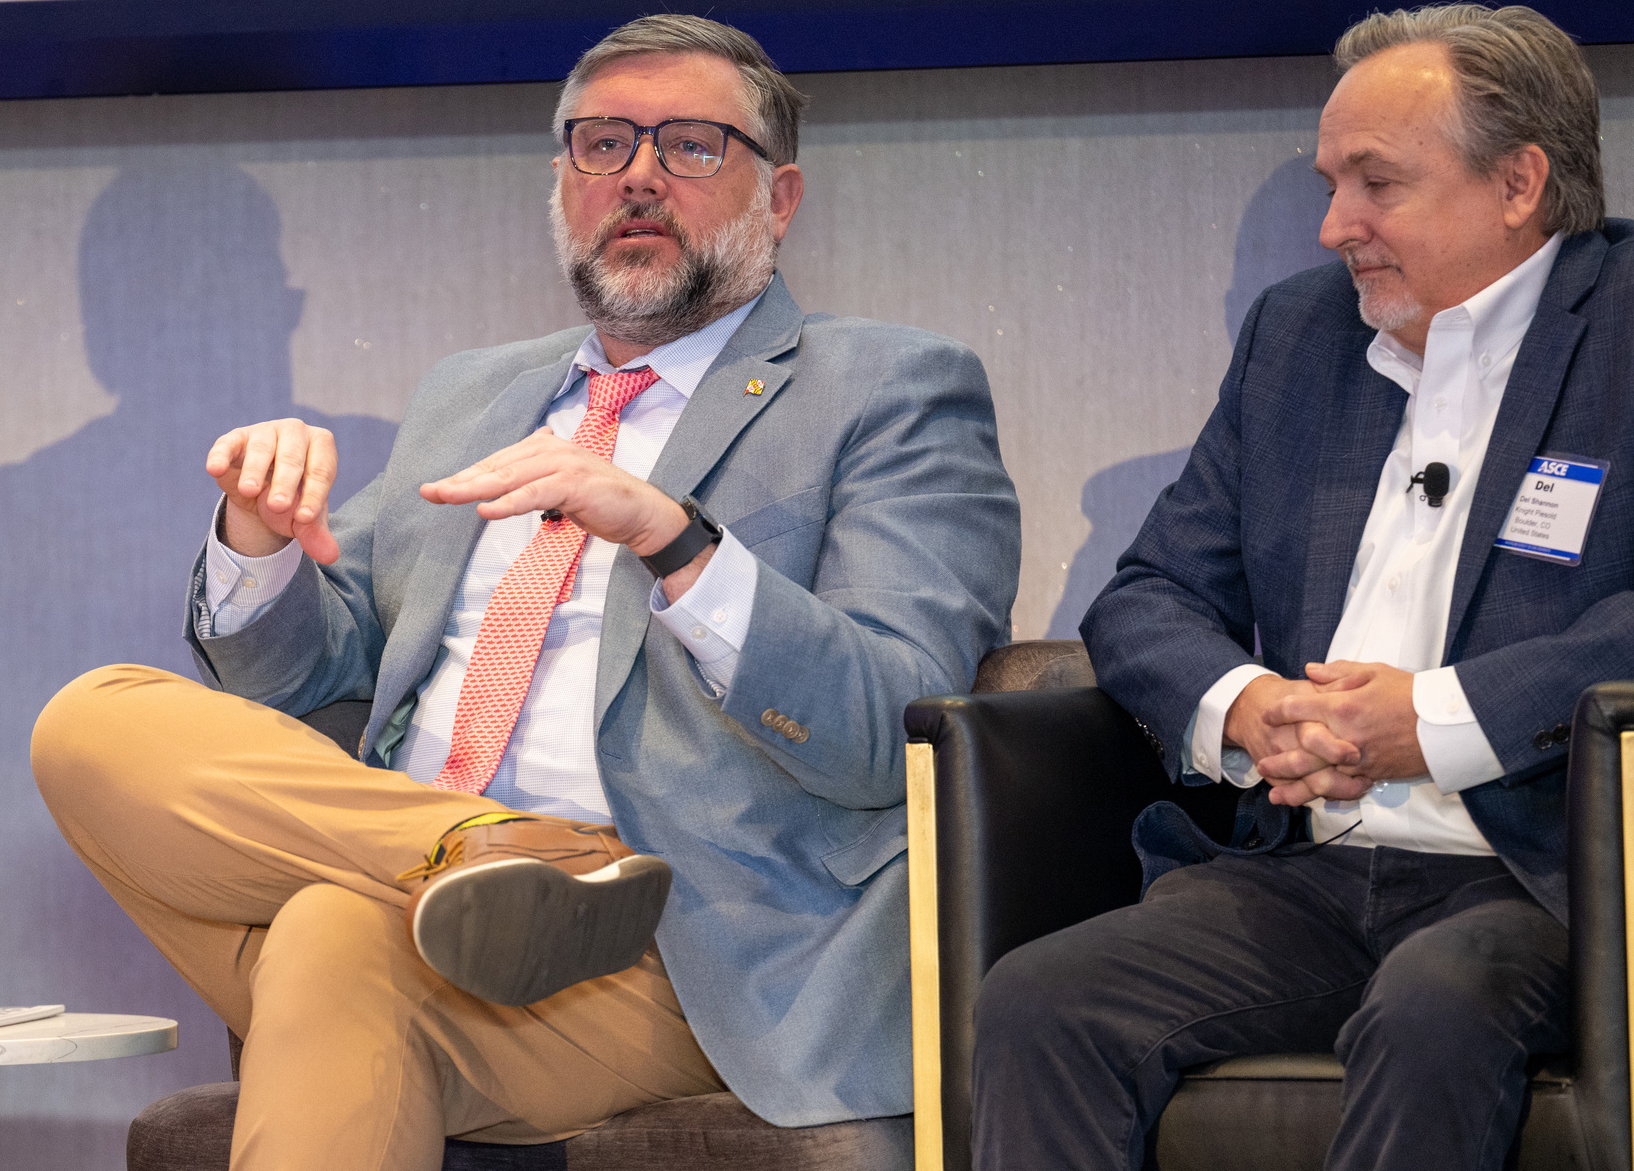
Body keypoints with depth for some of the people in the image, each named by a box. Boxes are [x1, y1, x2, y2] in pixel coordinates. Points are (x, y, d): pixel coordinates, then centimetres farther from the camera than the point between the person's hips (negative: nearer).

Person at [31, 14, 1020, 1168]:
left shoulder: (891, 390, 7)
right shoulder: (471, 394, 27)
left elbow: (896, 733, -7)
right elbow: (299, 669, 25)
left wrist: (669, 537, -23)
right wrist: (262, 534, 1)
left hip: (682, 966, -8)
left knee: (343, 939, -37)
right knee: (96, 721, -20)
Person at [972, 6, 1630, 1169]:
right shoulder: (1298, 330, 20)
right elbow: (1150, 596, 19)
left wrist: (1438, 720, -17)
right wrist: (1241, 707, -4)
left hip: (1541, 884, -5)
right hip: (1304, 880, 6)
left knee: (1433, 1011, -39)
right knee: (1034, 1003, -21)